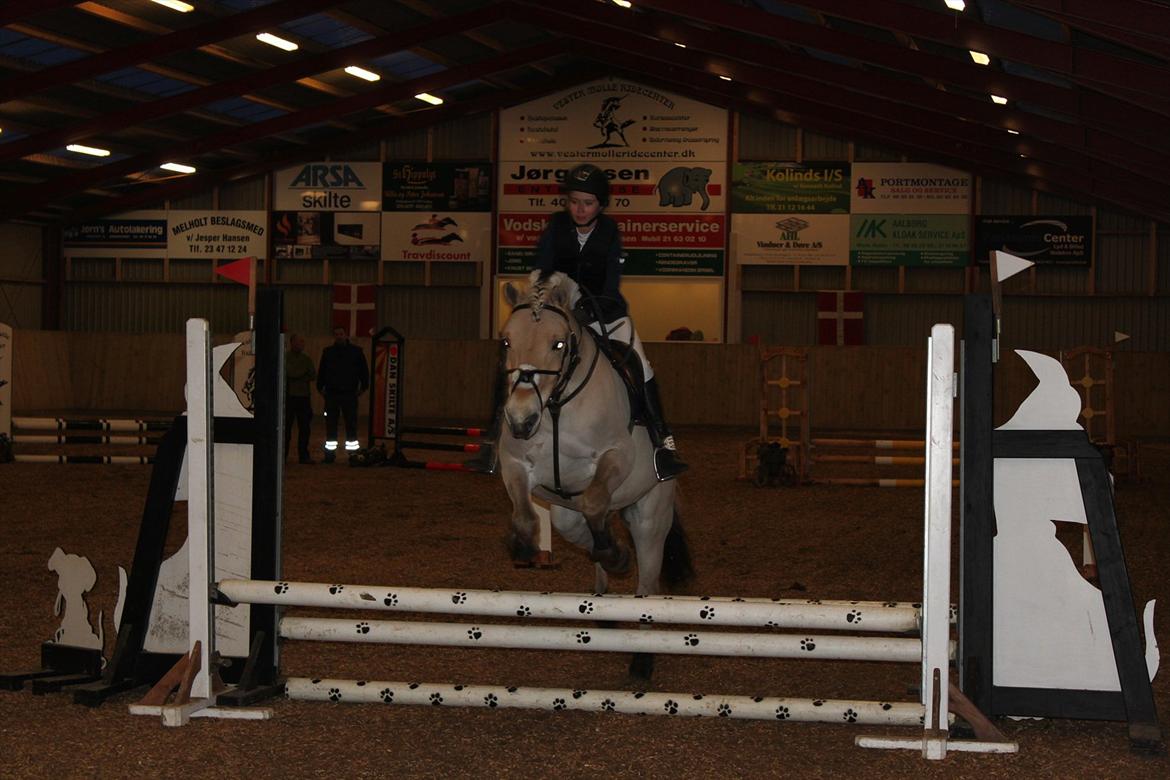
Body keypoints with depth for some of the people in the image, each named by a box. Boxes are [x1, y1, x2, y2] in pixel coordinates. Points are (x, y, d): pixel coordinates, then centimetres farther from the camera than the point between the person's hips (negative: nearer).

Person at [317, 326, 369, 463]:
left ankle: (352, 452, 2)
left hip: (350, 394, -2)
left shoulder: (356, 351, 4)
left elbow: (364, 370, 8)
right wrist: (320, 387, 7)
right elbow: (321, 371, 15)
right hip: (331, 394, 2)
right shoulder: (328, 352, 10)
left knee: (351, 424, -2)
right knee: (330, 425, 3)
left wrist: (363, 386, 2)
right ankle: (330, 453, 8)